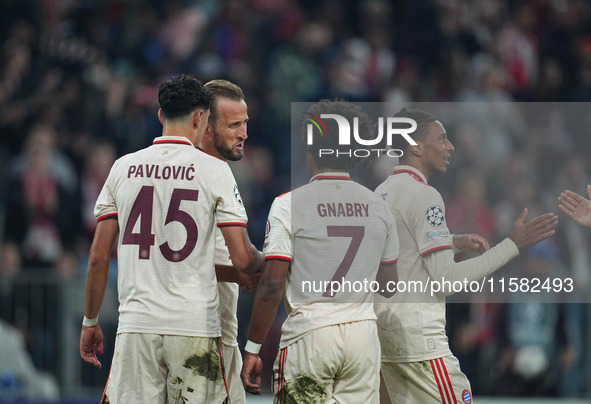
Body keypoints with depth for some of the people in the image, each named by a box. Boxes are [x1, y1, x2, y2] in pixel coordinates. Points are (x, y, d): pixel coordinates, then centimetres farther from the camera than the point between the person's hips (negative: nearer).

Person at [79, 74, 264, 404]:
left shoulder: (124, 168, 7)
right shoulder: (214, 170, -1)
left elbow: (99, 257, 7)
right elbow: (242, 259, -5)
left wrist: (90, 321, 17)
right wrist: (262, 260, 18)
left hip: (137, 326, 2)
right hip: (195, 325, -2)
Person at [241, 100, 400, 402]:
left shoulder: (289, 204, -6)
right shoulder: (378, 207, 7)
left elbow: (272, 285, -11)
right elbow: (387, 285, 16)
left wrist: (252, 349, -5)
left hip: (309, 334, -4)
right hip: (364, 334, 4)